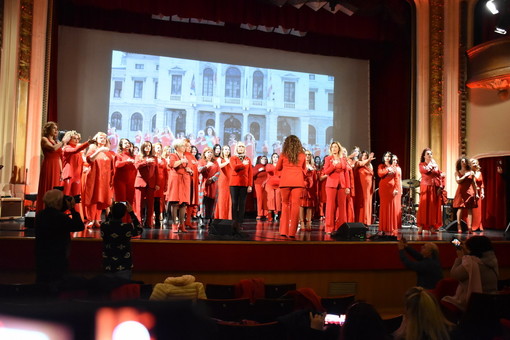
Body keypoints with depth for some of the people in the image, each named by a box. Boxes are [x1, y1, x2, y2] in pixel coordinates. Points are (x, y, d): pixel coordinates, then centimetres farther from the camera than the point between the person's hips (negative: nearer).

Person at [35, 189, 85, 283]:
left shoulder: (39, 215, 2)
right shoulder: (60, 217, -21)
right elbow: (80, 226, -17)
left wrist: (64, 208, 9)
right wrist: (72, 209, -11)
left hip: (41, 257, 7)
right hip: (58, 258, -7)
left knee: (42, 281, 16)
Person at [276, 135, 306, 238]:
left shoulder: (283, 155, 4)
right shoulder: (302, 155, 7)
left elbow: (278, 168, 17)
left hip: (285, 182, 0)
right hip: (298, 182, 0)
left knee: (285, 204, 10)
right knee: (295, 205, 1)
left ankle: (284, 230, 9)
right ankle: (292, 232, 0)